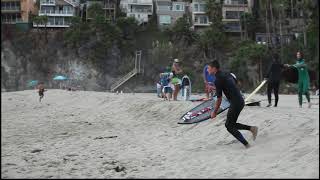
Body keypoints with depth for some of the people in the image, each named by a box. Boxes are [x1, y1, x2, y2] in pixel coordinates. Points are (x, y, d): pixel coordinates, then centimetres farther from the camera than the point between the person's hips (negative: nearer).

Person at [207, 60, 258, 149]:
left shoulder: (218, 80, -14)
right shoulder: (226, 74, 13)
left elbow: (219, 99, -13)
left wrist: (214, 112, -3)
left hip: (235, 103, -9)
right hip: (240, 101, 9)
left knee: (230, 126, 1)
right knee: (230, 124, 17)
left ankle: (246, 145, 1)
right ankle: (252, 128, 14)